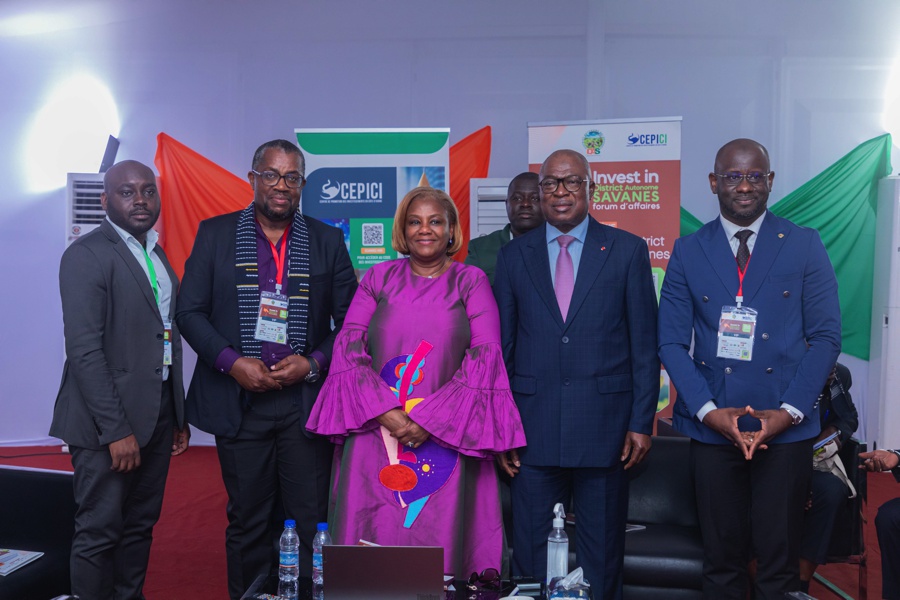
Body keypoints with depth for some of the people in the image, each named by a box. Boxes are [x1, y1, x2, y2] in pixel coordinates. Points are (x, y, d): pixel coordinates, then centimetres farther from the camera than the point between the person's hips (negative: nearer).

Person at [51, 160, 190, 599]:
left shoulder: (157, 257, 13)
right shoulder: (86, 255, -11)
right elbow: (84, 349, -17)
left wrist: (179, 415, 13)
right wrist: (116, 430, -20)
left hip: (158, 413, 7)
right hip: (110, 420, -7)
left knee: (140, 525, 16)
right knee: (100, 531, 3)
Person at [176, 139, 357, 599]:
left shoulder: (327, 241, 7)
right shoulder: (215, 234, 6)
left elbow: (349, 320, 6)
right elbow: (190, 311, 2)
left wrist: (314, 362, -9)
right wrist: (231, 362, -11)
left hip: (307, 401, 0)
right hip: (238, 401, 0)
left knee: (310, 522, 3)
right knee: (247, 523, 10)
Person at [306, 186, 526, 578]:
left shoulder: (470, 282, 5)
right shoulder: (379, 278, 9)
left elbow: (484, 356, -6)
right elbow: (349, 346, 1)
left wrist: (430, 420, -13)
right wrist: (384, 410, -13)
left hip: (444, 439, -1)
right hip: (376, 432, 1)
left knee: (438, 540, 1)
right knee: (373, 535, 3)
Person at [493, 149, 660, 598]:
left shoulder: (628, 250, 3)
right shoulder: (514, 255, 7)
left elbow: (645, 343, 2)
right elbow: (501, 346, 7)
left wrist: (642, 421, -3)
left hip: (604, 424, -1)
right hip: (534, 426, 1)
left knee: (603, 552, 10)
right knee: (531, 552, 9)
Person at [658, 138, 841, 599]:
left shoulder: (805, 246, 4)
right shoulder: (688, 252, 5)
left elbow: (826, 336, 1)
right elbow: (671, 342, 2)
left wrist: (789, 411, -9)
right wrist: (709, 410, -10)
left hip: (786, 428, 0)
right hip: (712, 427, 1)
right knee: (721, 561, 10)